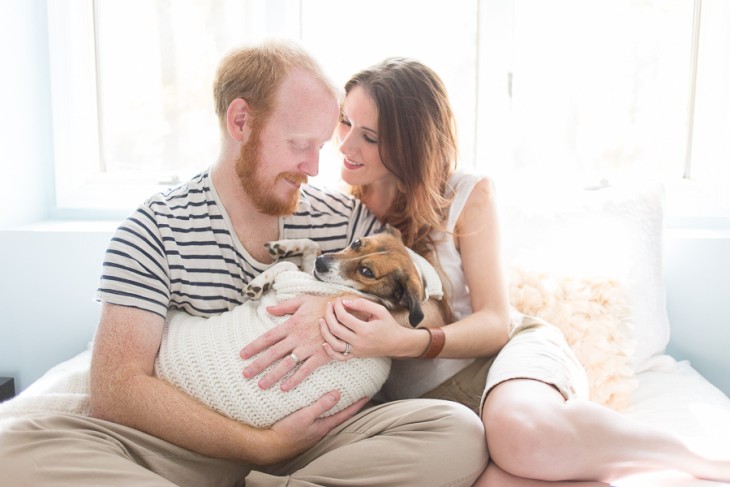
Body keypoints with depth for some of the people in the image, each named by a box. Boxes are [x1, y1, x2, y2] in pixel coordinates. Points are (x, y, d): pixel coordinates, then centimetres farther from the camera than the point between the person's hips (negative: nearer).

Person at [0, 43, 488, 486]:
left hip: (323, 437, 2)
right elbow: (116, 389, -10)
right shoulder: (153, 232, -2)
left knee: (458, 431, -24)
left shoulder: (349, 219, 6)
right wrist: (263, 445, -17)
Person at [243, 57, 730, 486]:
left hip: (503, 354, -1)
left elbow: (495, 321, -8)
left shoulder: (468, 195, -4)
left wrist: (408, 342, -26)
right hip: (422, 397, 1)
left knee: (519, 429, -40)